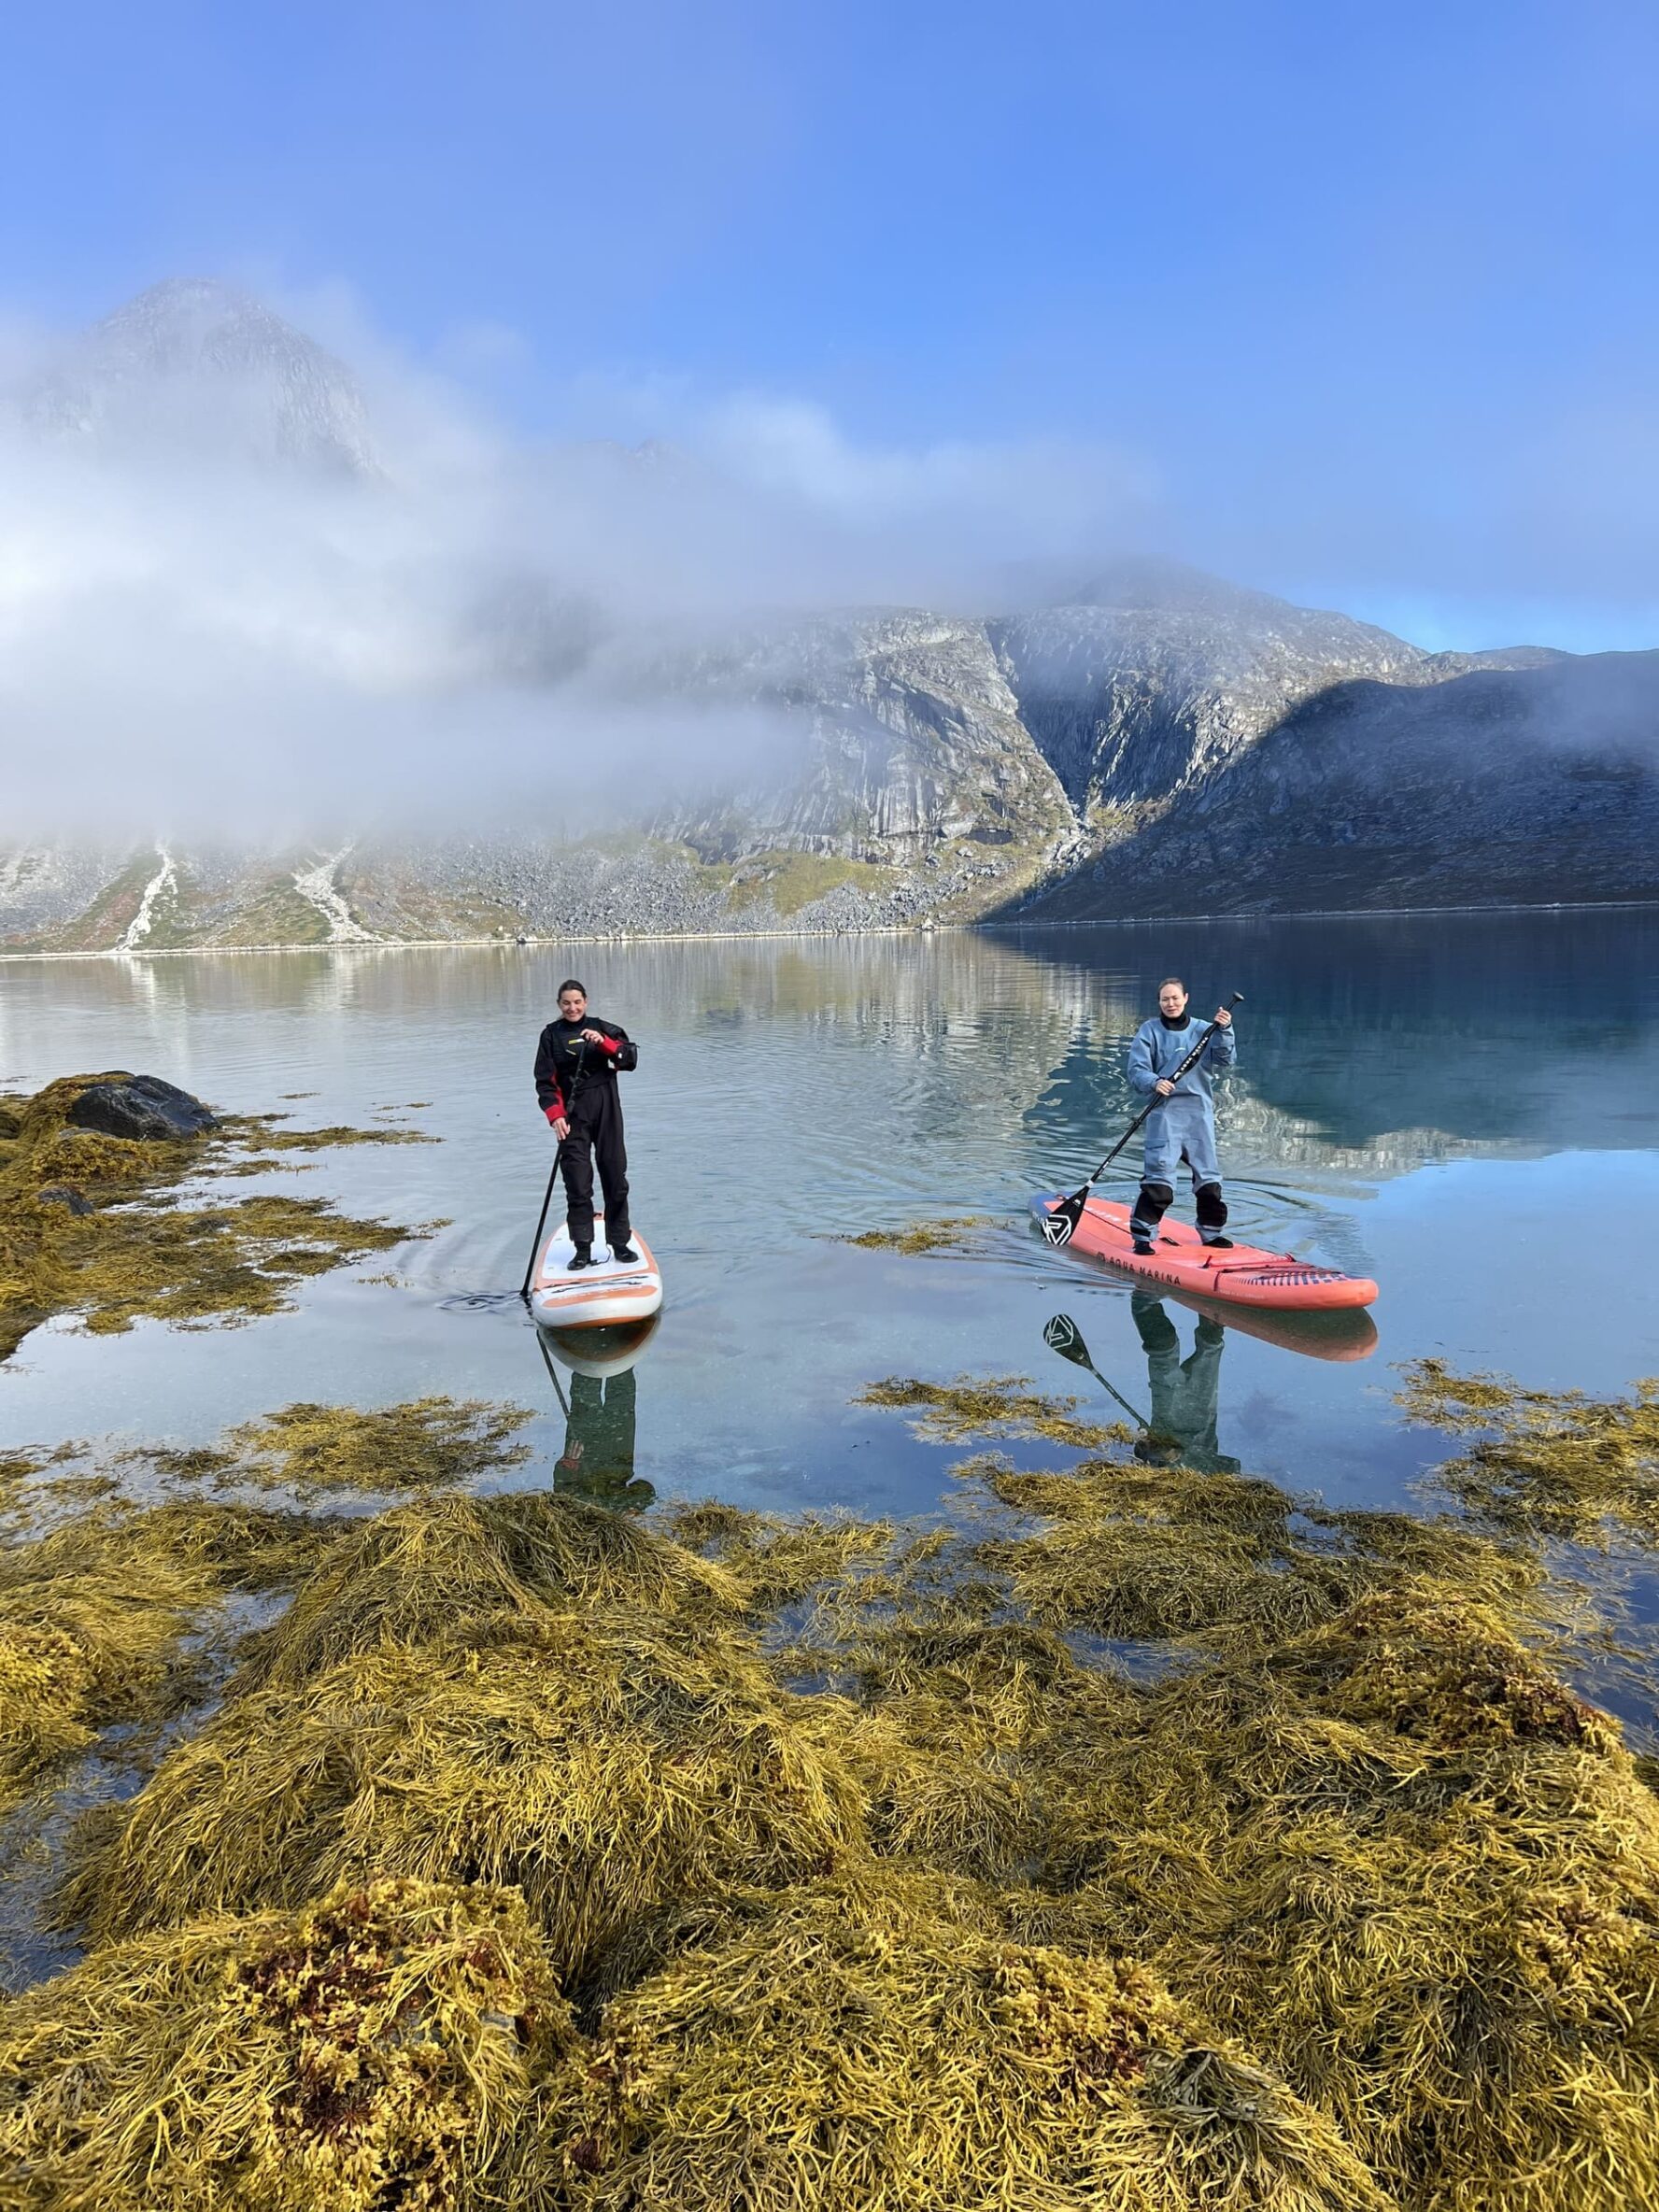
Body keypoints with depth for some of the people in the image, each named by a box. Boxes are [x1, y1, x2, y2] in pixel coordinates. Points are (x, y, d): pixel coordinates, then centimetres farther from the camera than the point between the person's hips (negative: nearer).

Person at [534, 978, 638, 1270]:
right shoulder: (551, 1035, 4)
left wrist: (604, 1043, -22)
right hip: (572, 1115, -1)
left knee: (616, 1178, 4)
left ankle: (620, 1244, 15)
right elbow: (545, 1081, 0)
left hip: (606, 1111, 1)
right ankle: (582, 1249, 5)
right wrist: (556, 1116, -12)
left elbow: (631, 1057, -7)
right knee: (577, 1184, -3)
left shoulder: (602, 1028, 5)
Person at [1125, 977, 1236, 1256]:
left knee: (1208, 1172, 10)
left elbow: (1225, 1059, -2)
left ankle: (1211, 1231, 26)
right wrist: (1155, 1083, -23)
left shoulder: (1202, 1030, 9)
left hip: (1199, 1110, 3)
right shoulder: (1149, 1031, 2)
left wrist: (1224, 1031, -18)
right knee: (1159, 1172, -11)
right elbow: (1136, 1070, -4)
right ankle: (1142, 1236, -5)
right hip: (1164, 1110, -3)